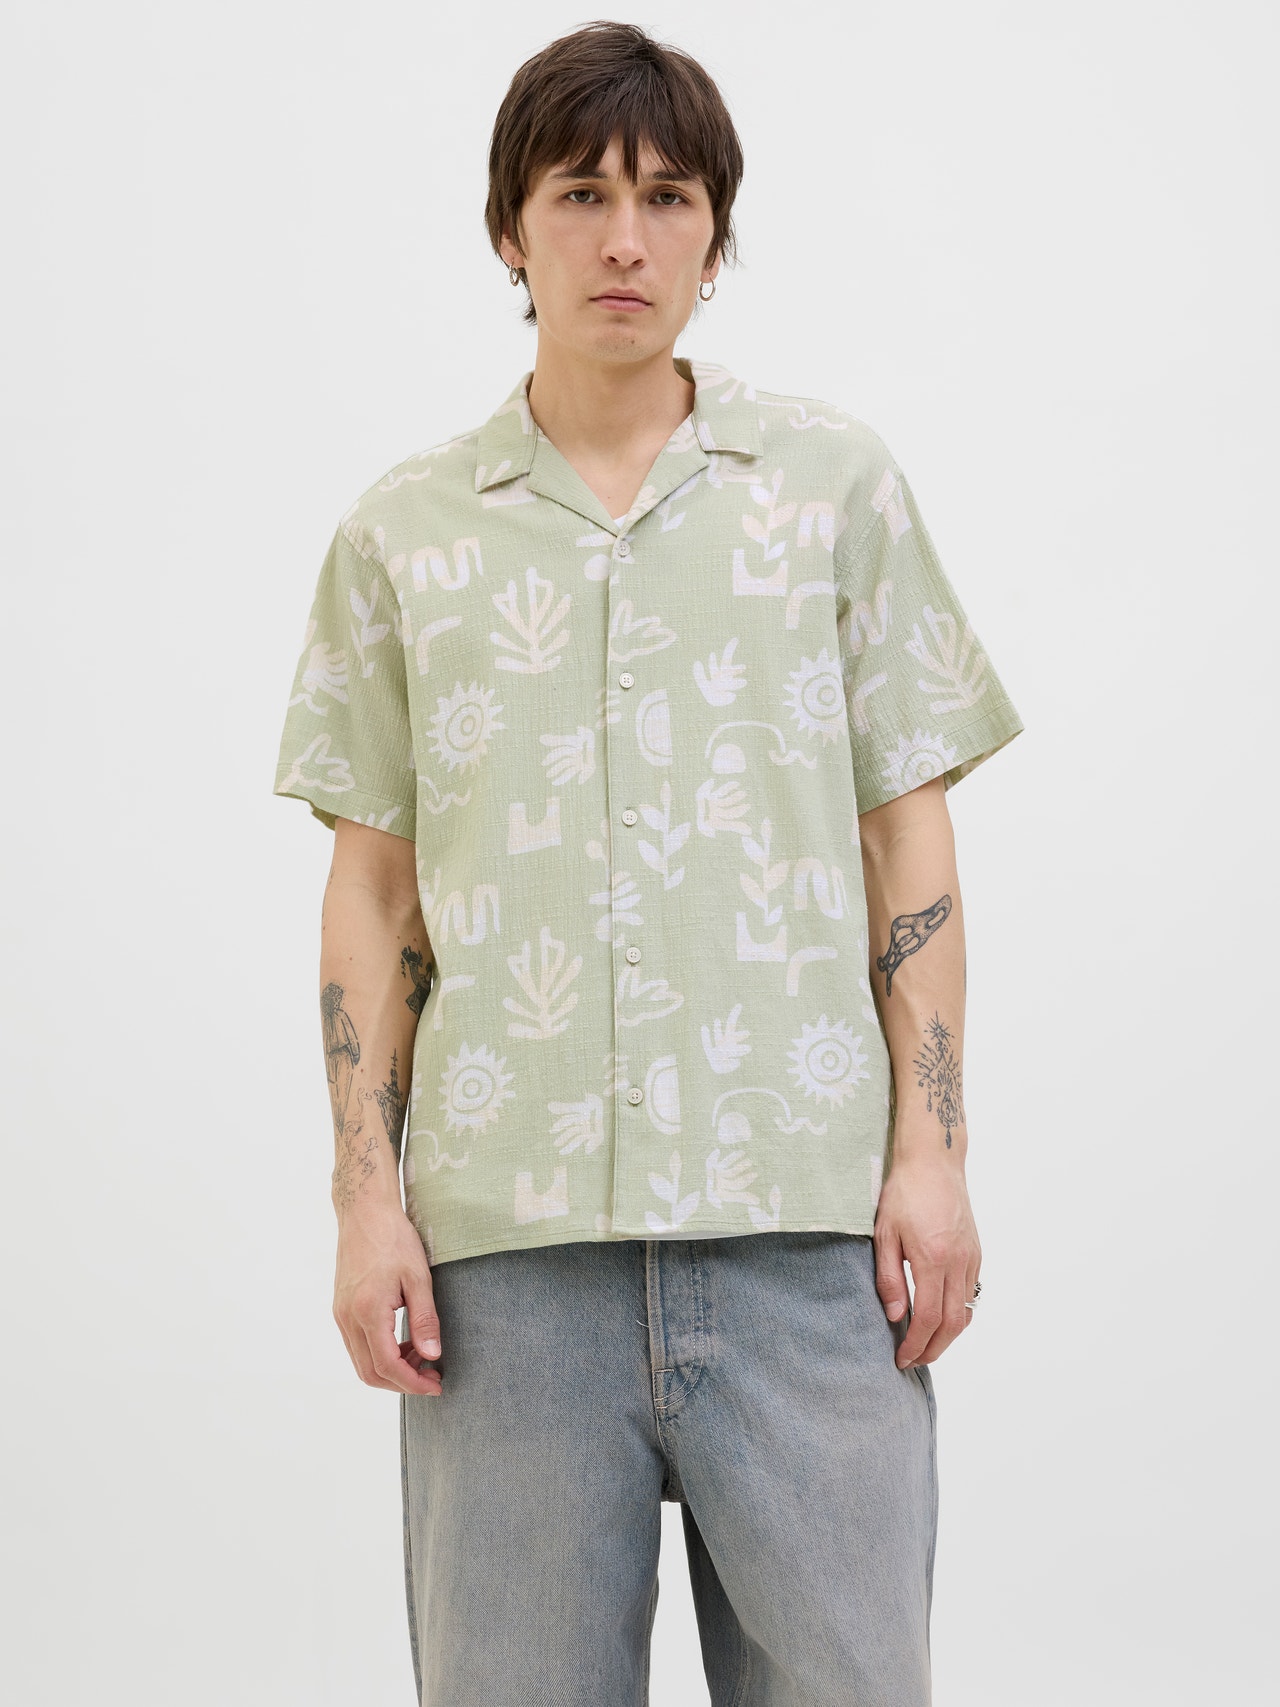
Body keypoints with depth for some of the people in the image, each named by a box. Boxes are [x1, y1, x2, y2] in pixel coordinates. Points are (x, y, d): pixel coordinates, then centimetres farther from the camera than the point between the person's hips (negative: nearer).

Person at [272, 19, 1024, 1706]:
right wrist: (368, 1197, 2)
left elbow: (909, 836, 8)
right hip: (508, 1229, 1)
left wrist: (933, 1146, 0)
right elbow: (372, 886, 10)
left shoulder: (837, 479, 9)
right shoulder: (404, 533, 10)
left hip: (807, 1214, 0)